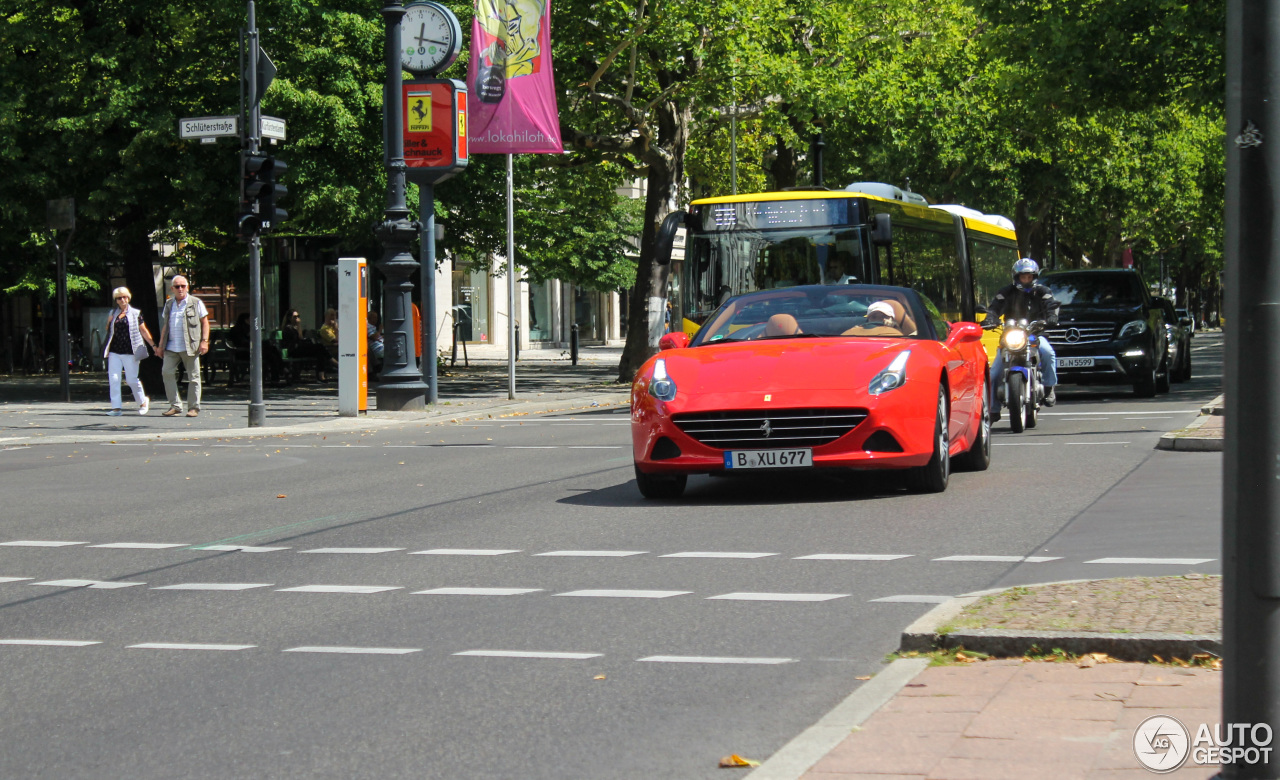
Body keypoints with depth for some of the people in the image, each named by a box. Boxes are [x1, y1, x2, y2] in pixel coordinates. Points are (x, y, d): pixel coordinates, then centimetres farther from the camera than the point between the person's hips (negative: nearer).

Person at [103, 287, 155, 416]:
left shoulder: (135, 313, 4)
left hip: (129, 352, -3)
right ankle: (116, 408, -2)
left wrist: (153, 345, 3)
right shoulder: (113, 313, 12)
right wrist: (109, 322, 0)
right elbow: (108, 330, 20)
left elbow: (143, 331, 7)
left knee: (132, 379, 0)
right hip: (114, 352, 3)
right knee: (113, 379, -5)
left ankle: (143, 401, 23)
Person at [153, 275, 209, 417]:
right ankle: (175, 405, 0)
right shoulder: (169, 304, 17)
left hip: (190, 346, -4)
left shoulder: (196, 303, 4)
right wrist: (160, 345, 17)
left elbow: (205, 322, 3)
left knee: (193, 376, -1)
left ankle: (193, 407, 6)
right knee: (167, 372, -7)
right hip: (171, 347, 4)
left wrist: (204, 341, -8)